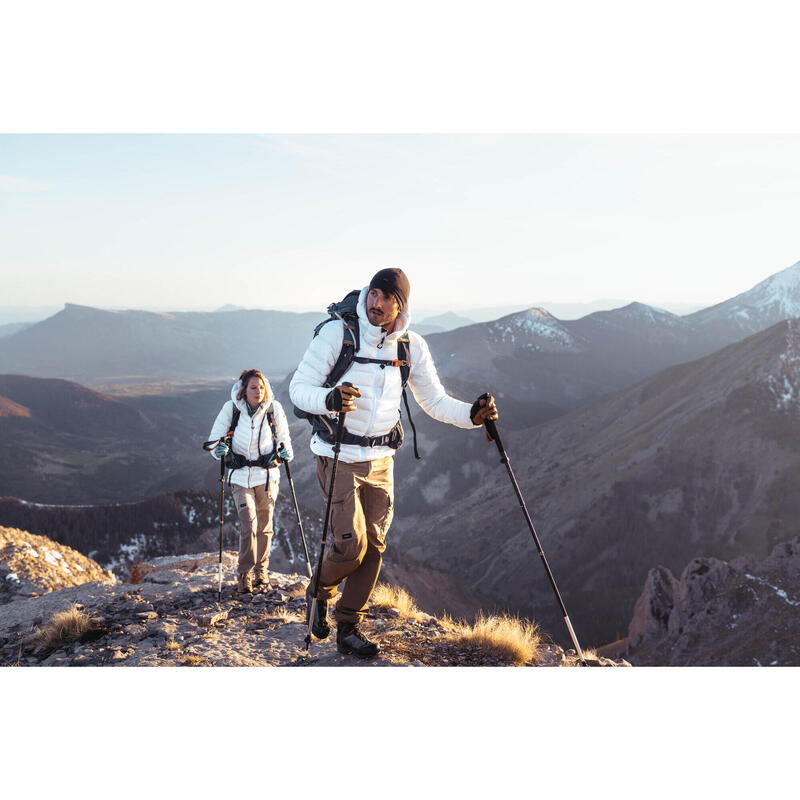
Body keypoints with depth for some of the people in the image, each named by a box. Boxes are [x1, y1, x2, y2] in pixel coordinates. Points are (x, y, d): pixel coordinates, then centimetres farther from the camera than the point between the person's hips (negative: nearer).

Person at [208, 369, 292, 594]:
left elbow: (283, 437, 10)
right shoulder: (231, 408, -6)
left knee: (264, 526, 7)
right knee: (248, 523, -15)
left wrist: (285, 451, -10)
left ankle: (261, 572, 25)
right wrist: (219, 449, -21)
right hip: (240, 476, -1)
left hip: (267, 474, 1)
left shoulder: (274, 408, -3)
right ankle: (244, 574, -2)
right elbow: (215, 438, 0)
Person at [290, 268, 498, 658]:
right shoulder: (336, 333, -12)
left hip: (380, 460, 4)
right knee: (351, 544, -11)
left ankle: (348, 629, 20)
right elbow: (299, 388, -11)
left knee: (373, 546, 5)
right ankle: (320, 591, 21)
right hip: (338, 457, -4)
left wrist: (471, 414, -13)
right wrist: (329, 399, -33)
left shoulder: (412, 346, -1)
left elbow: (434, 401, 6)